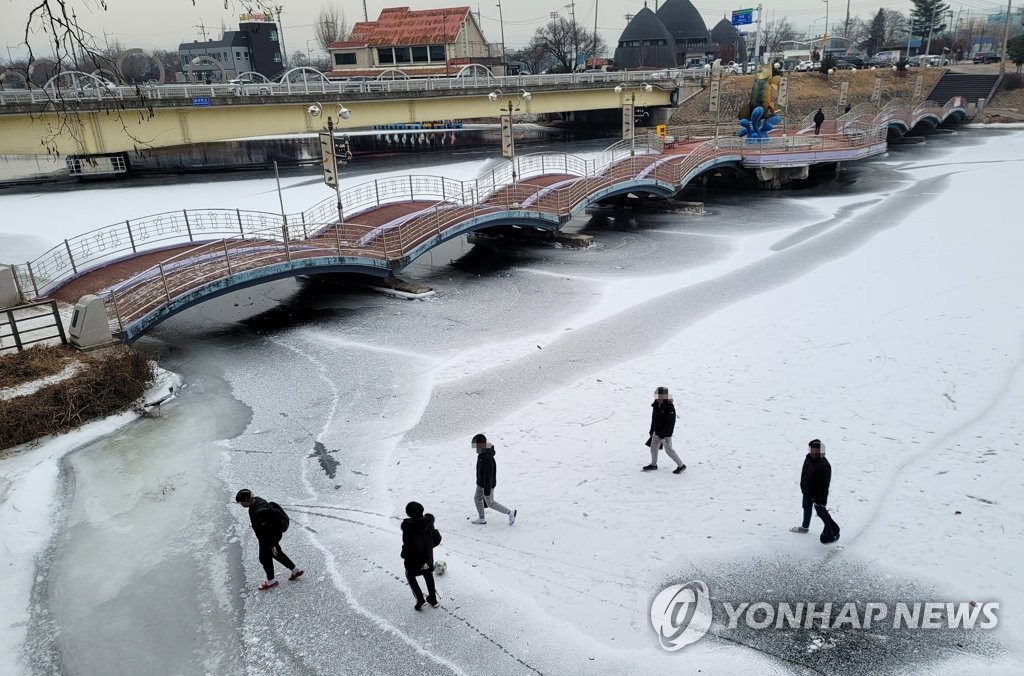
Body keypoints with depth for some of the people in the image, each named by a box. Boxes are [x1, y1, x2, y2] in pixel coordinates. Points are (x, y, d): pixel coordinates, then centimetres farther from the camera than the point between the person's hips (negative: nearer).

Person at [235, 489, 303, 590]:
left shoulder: (259, 512, -38)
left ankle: (271, 581, 36)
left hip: (269, 539, -9)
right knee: (277, 553, 25)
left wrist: (272, 545, -20)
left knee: (265, 558, 13)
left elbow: (267, 530, -30)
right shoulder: (257, 500, -8)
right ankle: (296, 570, 37)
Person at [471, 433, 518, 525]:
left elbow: (488, 475, -30)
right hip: (480, 483, 9)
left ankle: (510, 513, 18)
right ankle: (482, 519, 34)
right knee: (477, 499, 18)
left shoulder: (487, 458, -34)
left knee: (490, 502, 7)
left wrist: (487, 490, -25)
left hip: (488, 484, -9)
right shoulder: (481, 454, -2)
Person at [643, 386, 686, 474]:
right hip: (657, 432, 8)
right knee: (653, 448, 14)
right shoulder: (656, 406, 2)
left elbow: (670, 423, -23)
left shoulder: (670, 407, -22)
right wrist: (652, 432, 17)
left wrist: (662, 435, -23)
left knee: (669, 450, -1)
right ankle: (653, 464, 33)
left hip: (666, 434, -8)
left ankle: (681, 465, 13)